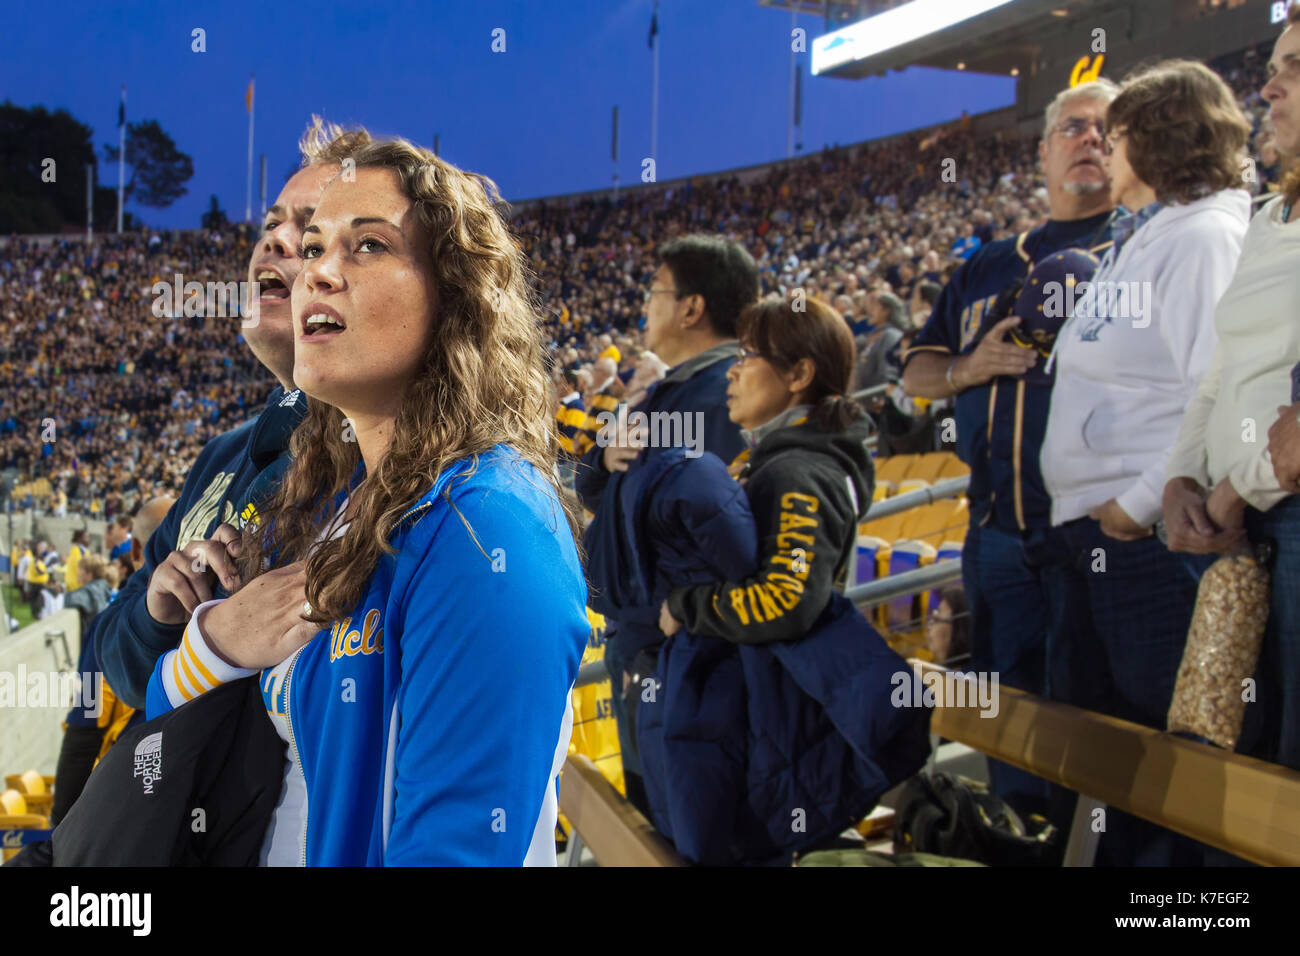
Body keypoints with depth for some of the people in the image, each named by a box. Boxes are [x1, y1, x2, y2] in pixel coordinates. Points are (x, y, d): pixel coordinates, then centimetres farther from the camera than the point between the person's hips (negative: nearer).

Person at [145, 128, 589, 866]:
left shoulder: (486, 533, -25)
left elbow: (461, 845, -29)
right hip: (280, 848, 7)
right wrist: (214, 642, -12)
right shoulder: (321, 501, 0)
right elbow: (163, 720, 8)